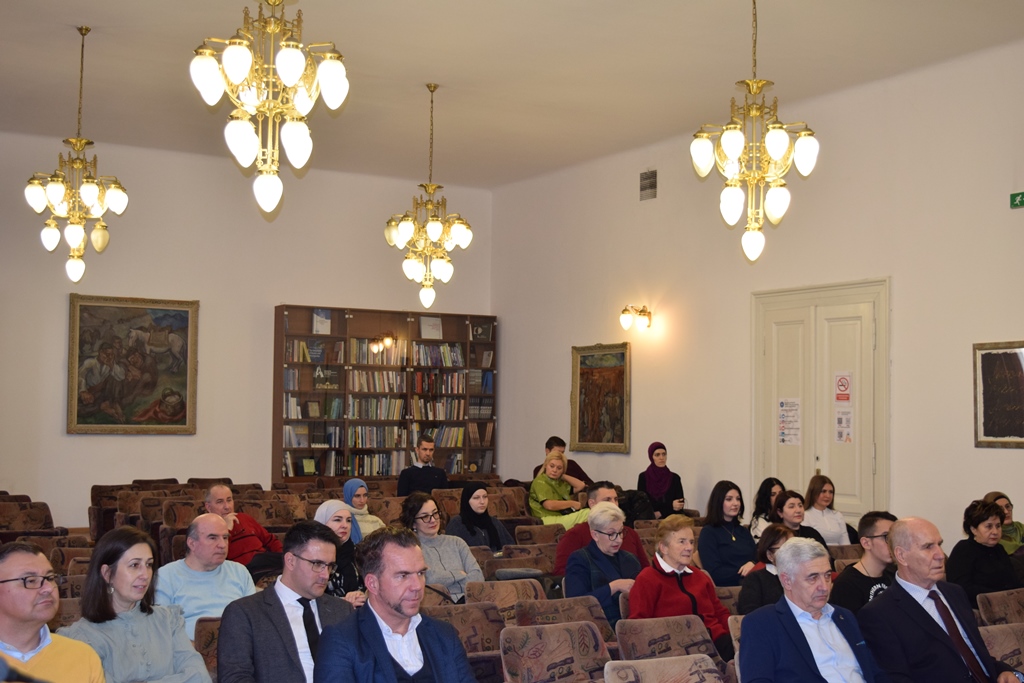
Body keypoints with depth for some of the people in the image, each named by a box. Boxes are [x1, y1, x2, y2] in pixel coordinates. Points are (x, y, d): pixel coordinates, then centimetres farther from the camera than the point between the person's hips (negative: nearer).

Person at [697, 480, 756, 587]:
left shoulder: (744, 531, 25)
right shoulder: (709, 532, 2)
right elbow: (714, 573, -8)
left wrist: (753, 564, -8)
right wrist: (743, 572, -6)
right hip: (725, 588, -7)